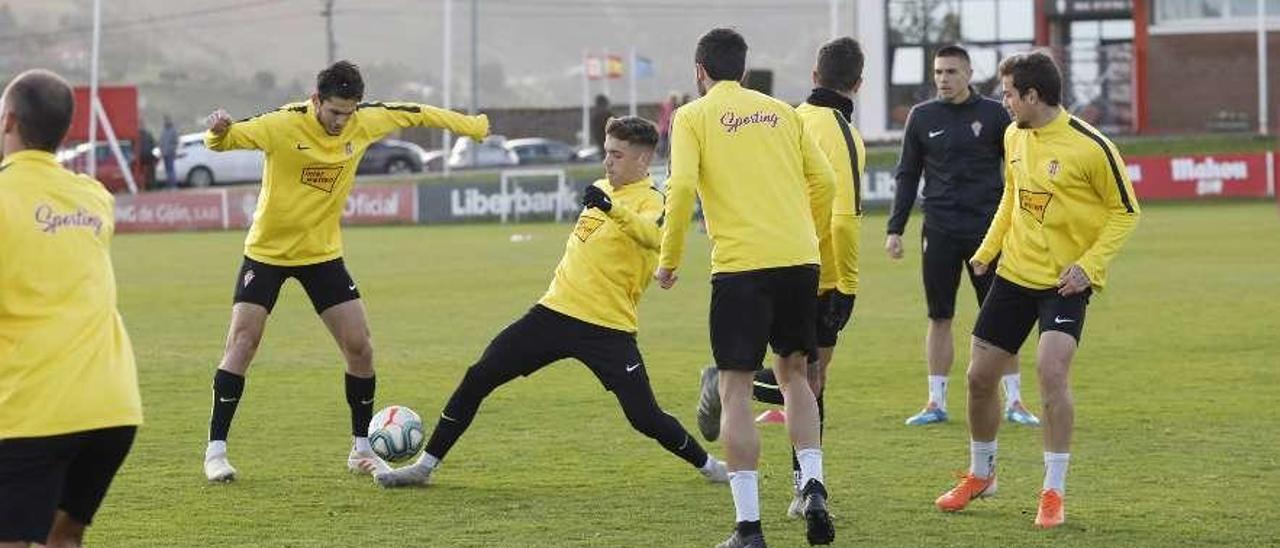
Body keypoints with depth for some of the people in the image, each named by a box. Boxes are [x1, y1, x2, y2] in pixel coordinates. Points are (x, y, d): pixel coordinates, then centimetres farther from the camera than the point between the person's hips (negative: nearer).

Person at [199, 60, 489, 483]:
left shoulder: (364, 122, -9)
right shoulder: (283, 125, -22)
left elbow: (415, 114, 5)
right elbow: (224, 140, -26)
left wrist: (473, 126, 13)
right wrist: (218, 131, -51)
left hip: (323, 253, 4)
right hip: (267, 252, -4)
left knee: (359, 346, -1)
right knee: (242, 343, -12)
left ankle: (361, 448, 14)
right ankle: (216, 449, -4)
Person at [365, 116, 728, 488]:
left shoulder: (649, 201, -13)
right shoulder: (605, 188, 11)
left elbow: (652, 235, -38)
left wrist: (612, 207, -52)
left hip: (608, 328, -7)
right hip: (556, 310, 7)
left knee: (645, 417, -11)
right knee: (478, 379, -1)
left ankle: (709, 466, 16)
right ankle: (424, 467, 7)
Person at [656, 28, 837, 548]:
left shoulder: (693, 117, 4)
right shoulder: (782, 111, 16)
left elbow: (682, 187, -9)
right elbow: (823, 181, 12)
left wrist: (668, 261, 1)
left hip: (740, 265, -4)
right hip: (800, 260, 4)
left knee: (735, 391, 2)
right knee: (794, 373, 22)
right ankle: (812, 486, 4)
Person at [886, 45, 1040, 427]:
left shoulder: (993, 114, 2)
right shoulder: (922, 117, 7)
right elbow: (907, 176, 11)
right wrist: (895, 229, 5)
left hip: (987, 228, -1)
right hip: (939, 231, 2)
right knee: (939, 318, 5)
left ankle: (1014, 401, 6)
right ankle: (936, 403, 11)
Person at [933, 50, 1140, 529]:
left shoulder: (1090, 147, -16)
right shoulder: (1014, 136, 4)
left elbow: (1126, 211, -9)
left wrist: (1089, 264, -17)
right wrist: (987, 250, 14)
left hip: (1065, 281, -6)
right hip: (1014, 273, 6)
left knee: (1051, 368, -25)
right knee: (980, 376, 9)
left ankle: (1054, 492, -12)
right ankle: (980, 474, 34)